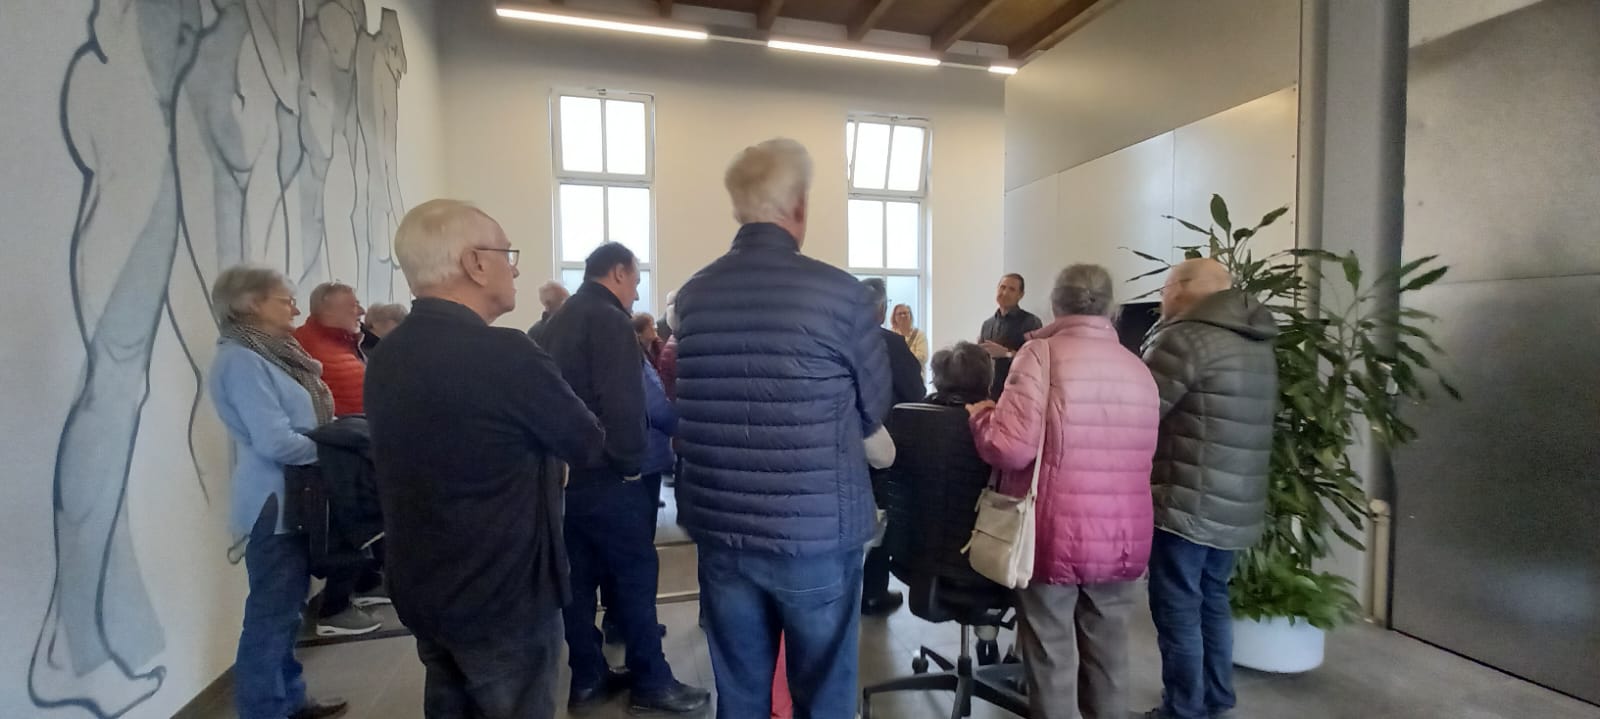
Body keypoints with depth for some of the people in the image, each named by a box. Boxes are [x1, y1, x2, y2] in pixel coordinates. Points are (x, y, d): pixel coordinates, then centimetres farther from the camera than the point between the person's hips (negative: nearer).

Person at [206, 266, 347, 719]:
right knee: (271, 613, 1)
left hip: (296, 500, 10)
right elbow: (276, 441, -24)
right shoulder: (241, 360, -16)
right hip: (275, 504, -9)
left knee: (286, 608, 18)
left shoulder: (270, 354, 12)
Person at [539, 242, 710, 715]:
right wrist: (631, 461, -12)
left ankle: (587, 678, 24)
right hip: (604, 473, -9)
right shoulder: (610, 321, -14)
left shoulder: (558, 321, 15)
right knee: (636, 573, 0)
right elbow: (623, 402, -22)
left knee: (579, 576, 13)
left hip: (565, 468, 9)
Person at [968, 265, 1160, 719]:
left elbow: (1012, 447, -20)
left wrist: (981, 415, -1)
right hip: (1125, 539, 5)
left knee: (1052, 662, 8)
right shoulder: (1139, 369, 7)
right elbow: (1142, 456, 16)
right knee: (1108, 659, 18)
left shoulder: (1043, 353, -11)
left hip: (1056, 535, -5)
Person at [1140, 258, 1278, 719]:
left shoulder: (1187, 336, -15)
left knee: (1178, 612, 2)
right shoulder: (1258, 344, 14)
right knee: (1212, 602, 20)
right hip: (1236, 507, 9)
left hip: (1187, 504, -9)